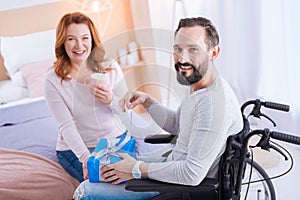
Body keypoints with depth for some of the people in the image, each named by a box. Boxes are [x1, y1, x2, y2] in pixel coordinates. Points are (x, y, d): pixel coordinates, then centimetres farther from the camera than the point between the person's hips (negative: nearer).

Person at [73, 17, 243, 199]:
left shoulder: (215, 103, -30)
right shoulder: (197, 86, 2)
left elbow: (193, 174, -31)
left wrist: (138, 170, -21)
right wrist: (147, 101, 3)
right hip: (174, 165, 10)